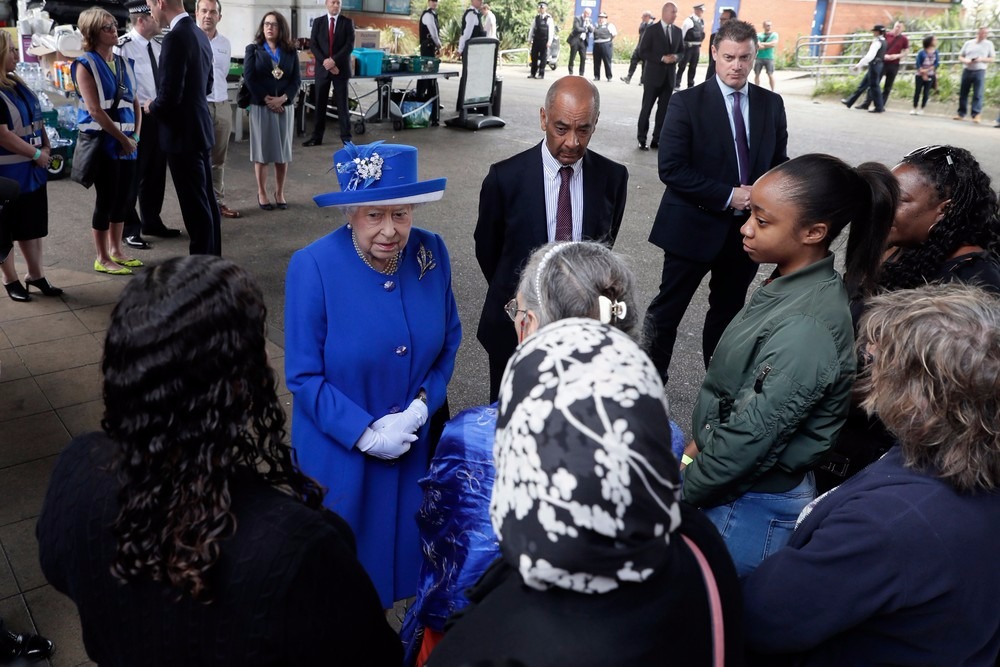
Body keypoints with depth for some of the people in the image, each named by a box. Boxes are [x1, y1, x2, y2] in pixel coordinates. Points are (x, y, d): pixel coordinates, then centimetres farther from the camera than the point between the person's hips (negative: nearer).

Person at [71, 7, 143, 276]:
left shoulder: (123, 63, 12)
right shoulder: (86, 65, -8)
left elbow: (134, 101, 13)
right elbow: (95, 109, -14)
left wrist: (135, 135, 1)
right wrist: (123, 138, -13)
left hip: (126, 141, 6)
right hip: (102, 140, -6)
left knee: (125, 197, 11)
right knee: (106, 199, -2)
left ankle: (116, 250, 26)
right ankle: (102, 259, 8)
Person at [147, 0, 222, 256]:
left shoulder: (175, 38, -20)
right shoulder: (199, 34, 9)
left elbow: (170, 95, -24)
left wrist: (151, 107, -3)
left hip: (183, 133, -9)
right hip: (200, 128, 9)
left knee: (195, 204, -2)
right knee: (206, 199, 16)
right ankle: (212, 257, 26)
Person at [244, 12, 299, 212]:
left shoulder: (290, 51, 8)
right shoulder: (253, 49, 2)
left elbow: (296, 79, 2)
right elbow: (248, 77, -5)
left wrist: (283, 98, -13)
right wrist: (266, 99, -14)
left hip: (284, 107, 2)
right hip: (260, 107, -2)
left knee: (283, 151, 4)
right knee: (262, 151, 1)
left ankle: (280, 193, 15)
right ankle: (262, 194, 10)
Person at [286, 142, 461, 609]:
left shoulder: (432, 254, -9)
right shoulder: (313, 267, -19)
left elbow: (449, 339, 3)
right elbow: (304, 376, -15)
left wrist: (423, 404, -11)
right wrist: (365, 433, -19)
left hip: (416, 443, 4)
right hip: (339, 451, -3)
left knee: (400, 542, 19)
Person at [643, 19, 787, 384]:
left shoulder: (771, 104, 4)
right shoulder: (687, 102, -9)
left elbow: (779, 162, 11)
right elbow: (671, 168, -16)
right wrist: (728, 196, -20)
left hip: (747, 227, 5)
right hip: (694, 226, -4)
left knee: (729, 311, 18)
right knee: (667, 310, 5)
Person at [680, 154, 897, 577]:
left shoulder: (804, 327, -29)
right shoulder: (790, 284, -2)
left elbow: (747, 442, -24)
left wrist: (679, 491, -10)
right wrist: (694, 450, 6)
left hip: (751, 507, -8)